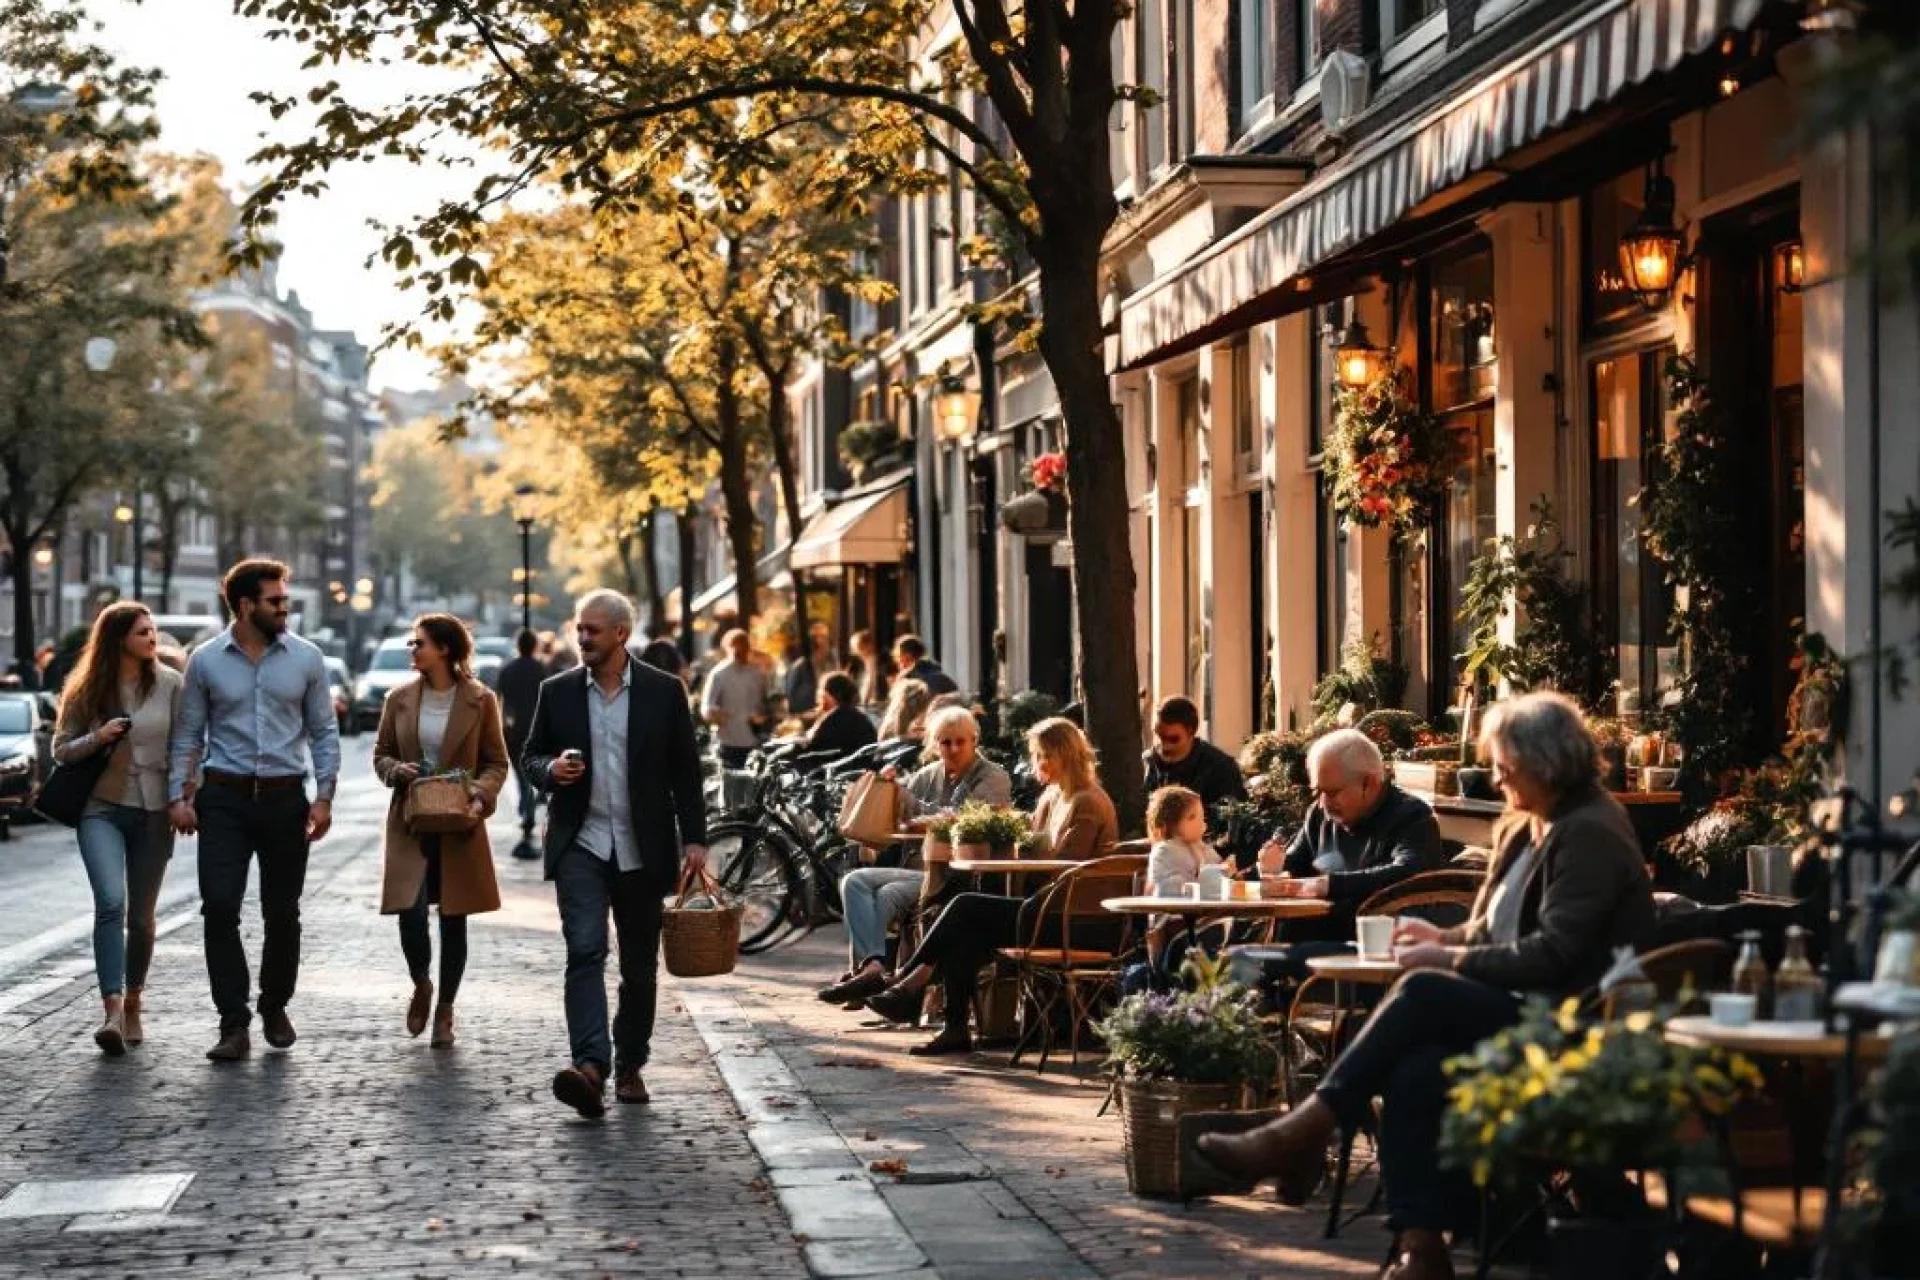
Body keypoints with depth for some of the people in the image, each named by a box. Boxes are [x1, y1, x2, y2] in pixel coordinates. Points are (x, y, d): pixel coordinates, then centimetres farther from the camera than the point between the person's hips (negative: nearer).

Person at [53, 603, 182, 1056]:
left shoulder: (170, 684, 0)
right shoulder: (86, 690, 1)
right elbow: (61, 749, 6)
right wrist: (97, 738, -13)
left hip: (154, 811, 1)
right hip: (102, 809, -1)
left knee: (141, 916, 9)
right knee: (111, 903, -21)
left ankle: (132, 1005, 26)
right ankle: (111, 1009, -24)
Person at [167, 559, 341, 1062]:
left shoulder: (305, 659, 3)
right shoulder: (206, 661, 2)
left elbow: (324, 732, 6)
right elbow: (187, 734, 7)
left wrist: (324, 796, -2)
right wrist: (178, 795, -2)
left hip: (285, 799, 1)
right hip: (223, 799, -1)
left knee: (282, 911, 8)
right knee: (219, 906, -11)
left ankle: (275, 1007, 27)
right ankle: (234, 1022, -7)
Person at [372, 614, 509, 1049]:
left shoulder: (480, 701, -2)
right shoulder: (399, 699, 5)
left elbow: (496, 762, 3)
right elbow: (381, 755, 14)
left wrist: (480, 796, -16)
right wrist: (398, 770, -9)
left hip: (459, 827, -1)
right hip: (410, 823, 1)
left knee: (454, 920, 5)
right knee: (410, 915, -11)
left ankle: (445, 1011, 21)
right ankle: (421, 986, 20)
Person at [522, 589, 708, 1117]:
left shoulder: (664, 691, 1)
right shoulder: (558, 692, 5)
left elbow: (685, 769, 3)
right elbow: (532, 756, 13)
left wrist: (694, 838, -4)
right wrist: (551, 769, -10)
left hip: (642, 850, 0)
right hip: (580, 845, 0)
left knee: (639, 964, 8)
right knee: (585, 951, -17)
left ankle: (629, 1066, 22)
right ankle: (590, 1066, -27)